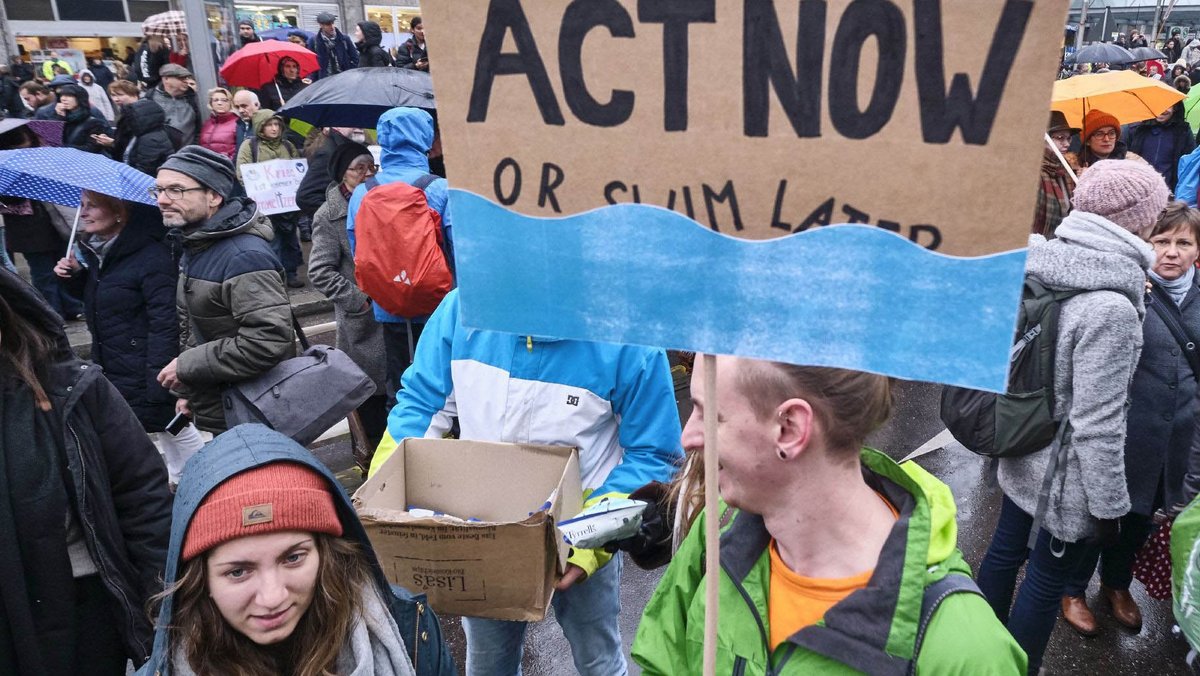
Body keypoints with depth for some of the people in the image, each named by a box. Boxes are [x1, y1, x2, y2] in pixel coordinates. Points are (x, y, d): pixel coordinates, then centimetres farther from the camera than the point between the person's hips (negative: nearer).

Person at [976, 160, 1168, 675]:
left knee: (1005, 551, 22)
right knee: (1047, 580, 11)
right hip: (1066, 474, -8)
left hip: (1023, 453, 8)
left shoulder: (1044, 267, -7)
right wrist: (1108, 503, -14)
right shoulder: (1111, 307, -28)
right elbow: (1097, 422, -24)